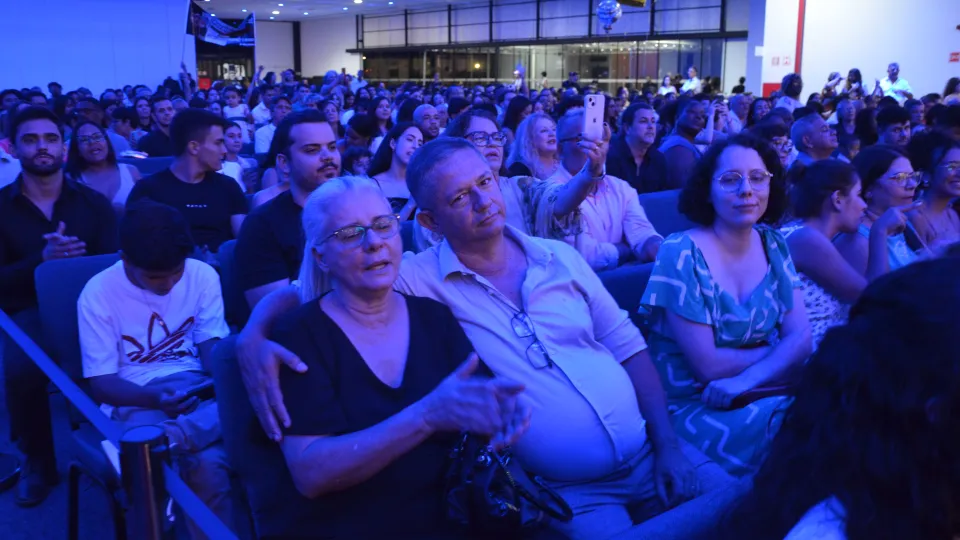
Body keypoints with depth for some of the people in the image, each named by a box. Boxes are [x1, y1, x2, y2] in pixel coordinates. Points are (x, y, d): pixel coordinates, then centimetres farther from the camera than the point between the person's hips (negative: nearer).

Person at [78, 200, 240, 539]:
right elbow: (101, 383, -7)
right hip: (136, 399, -3)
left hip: (197, 388, 3)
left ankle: (166, 439, -43)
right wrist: (154, 397, -27)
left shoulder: (203, 276, -1)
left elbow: (214, 348, -1)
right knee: (206, 464, -32)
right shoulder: (99, 294, -8)